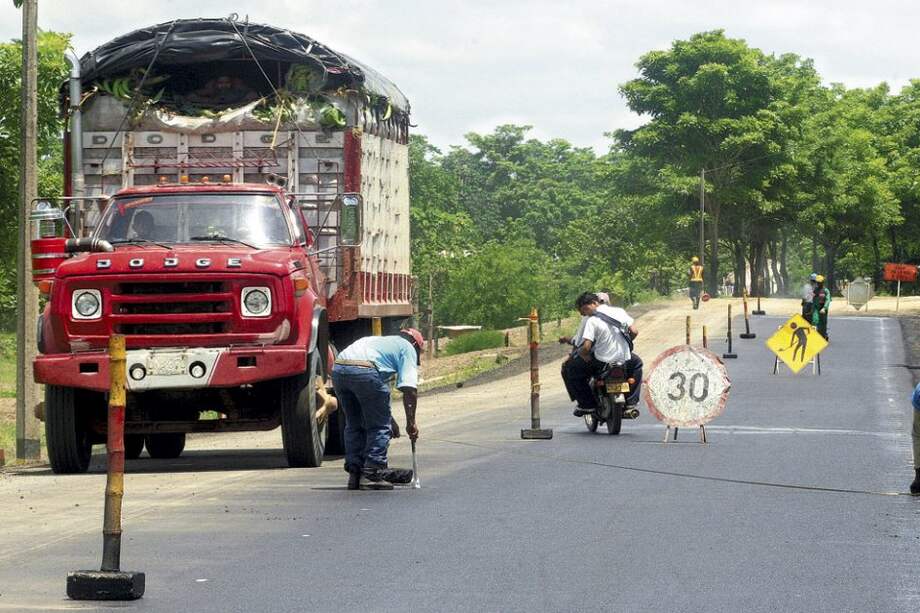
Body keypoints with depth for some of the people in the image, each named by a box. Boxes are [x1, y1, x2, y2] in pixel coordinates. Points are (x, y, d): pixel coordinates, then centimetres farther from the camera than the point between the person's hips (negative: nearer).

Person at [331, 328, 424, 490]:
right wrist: (411, 422, 10)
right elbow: (409, 389, 6)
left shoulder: (381, 341, 40)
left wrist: (389, 419, 44)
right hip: (364, 371, -7)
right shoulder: (407, 348, 19)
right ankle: (374, 472, 3)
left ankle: (354, 473, 17)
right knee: (380, 426, 8)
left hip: (338, 369, 7)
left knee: (354, 425, 20)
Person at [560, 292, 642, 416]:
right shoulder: (620, 312, 3)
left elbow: (586, 347, -20)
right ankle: (631, 402, 32)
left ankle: (587, 404, 7)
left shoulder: (591, 320, -12)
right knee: (637, 363, 39)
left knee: (568, 369, 12)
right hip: (624, 360, 5)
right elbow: (634, 332, 3)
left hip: (601, 363, -5)